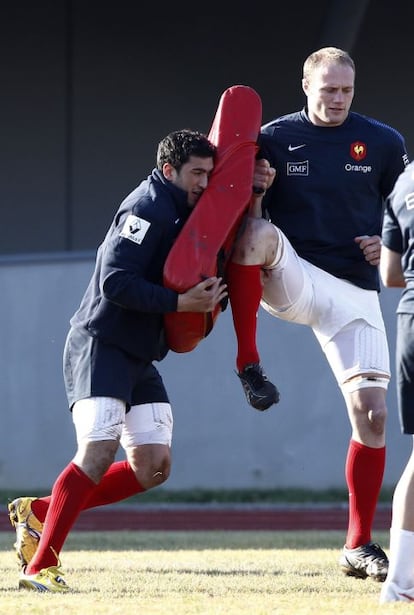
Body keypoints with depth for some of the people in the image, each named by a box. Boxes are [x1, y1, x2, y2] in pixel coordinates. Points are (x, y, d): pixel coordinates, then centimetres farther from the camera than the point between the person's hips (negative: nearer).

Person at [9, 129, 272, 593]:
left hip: (140, 359, 9)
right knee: (99, 453, -21)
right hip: (99, 345, -9)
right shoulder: (148, 207, -14)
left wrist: (251, 197, 7)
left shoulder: (186, 211, 14)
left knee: (152, 469, 2)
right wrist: (181, 302, -26)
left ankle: (38, 512, 12)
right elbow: (115, 283, -23)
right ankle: (40, 567, -16)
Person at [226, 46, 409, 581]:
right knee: (260, 231, -35)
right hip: (289, 278, -1)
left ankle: (359, 546, 6)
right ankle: (248, 362, -25)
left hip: (354, 291, 1)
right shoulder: (273, 139, 3)